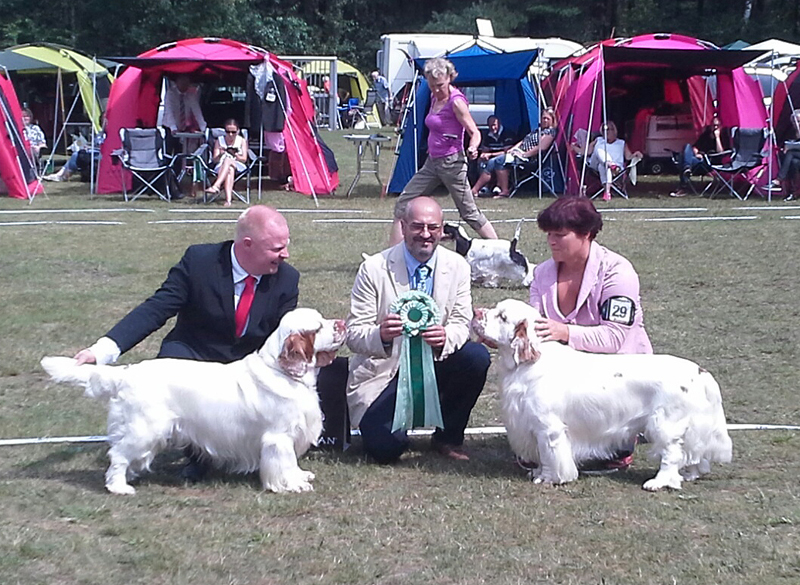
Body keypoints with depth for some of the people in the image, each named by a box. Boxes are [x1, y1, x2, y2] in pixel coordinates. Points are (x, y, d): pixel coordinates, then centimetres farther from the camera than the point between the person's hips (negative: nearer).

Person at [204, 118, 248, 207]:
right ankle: (228, 199, -55)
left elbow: (244, 159, 0)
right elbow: (214, 160, 5)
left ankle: (215, 186, -49)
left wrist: (235, 155, -20)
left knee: (227, 160, -35)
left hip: (238, 166, 0)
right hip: (222, 166, 0)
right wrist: (220, 155, -17)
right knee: (230, 170, -37)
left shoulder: (242, 141, 8)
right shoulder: (219, 141, 12)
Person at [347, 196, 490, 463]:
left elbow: (461, 323, -4)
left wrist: (446, 337, -30)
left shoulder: (457, 267, -1)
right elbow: (354, 334, -13)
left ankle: (448, 437, -3)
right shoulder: (373, 269, -11)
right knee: (385, 447, -25)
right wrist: (381, 336, -37)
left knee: (477, 356, -26)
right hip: (384, 371, -3)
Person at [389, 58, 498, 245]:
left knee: (469, 212, -5)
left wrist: (472, 149, -33)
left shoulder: (456, 101, -14)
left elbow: (474, 132, -15)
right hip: (432, 162, 8)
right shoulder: (434, 97, 9)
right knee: (402, 205, 4)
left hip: (452, 162, -8)